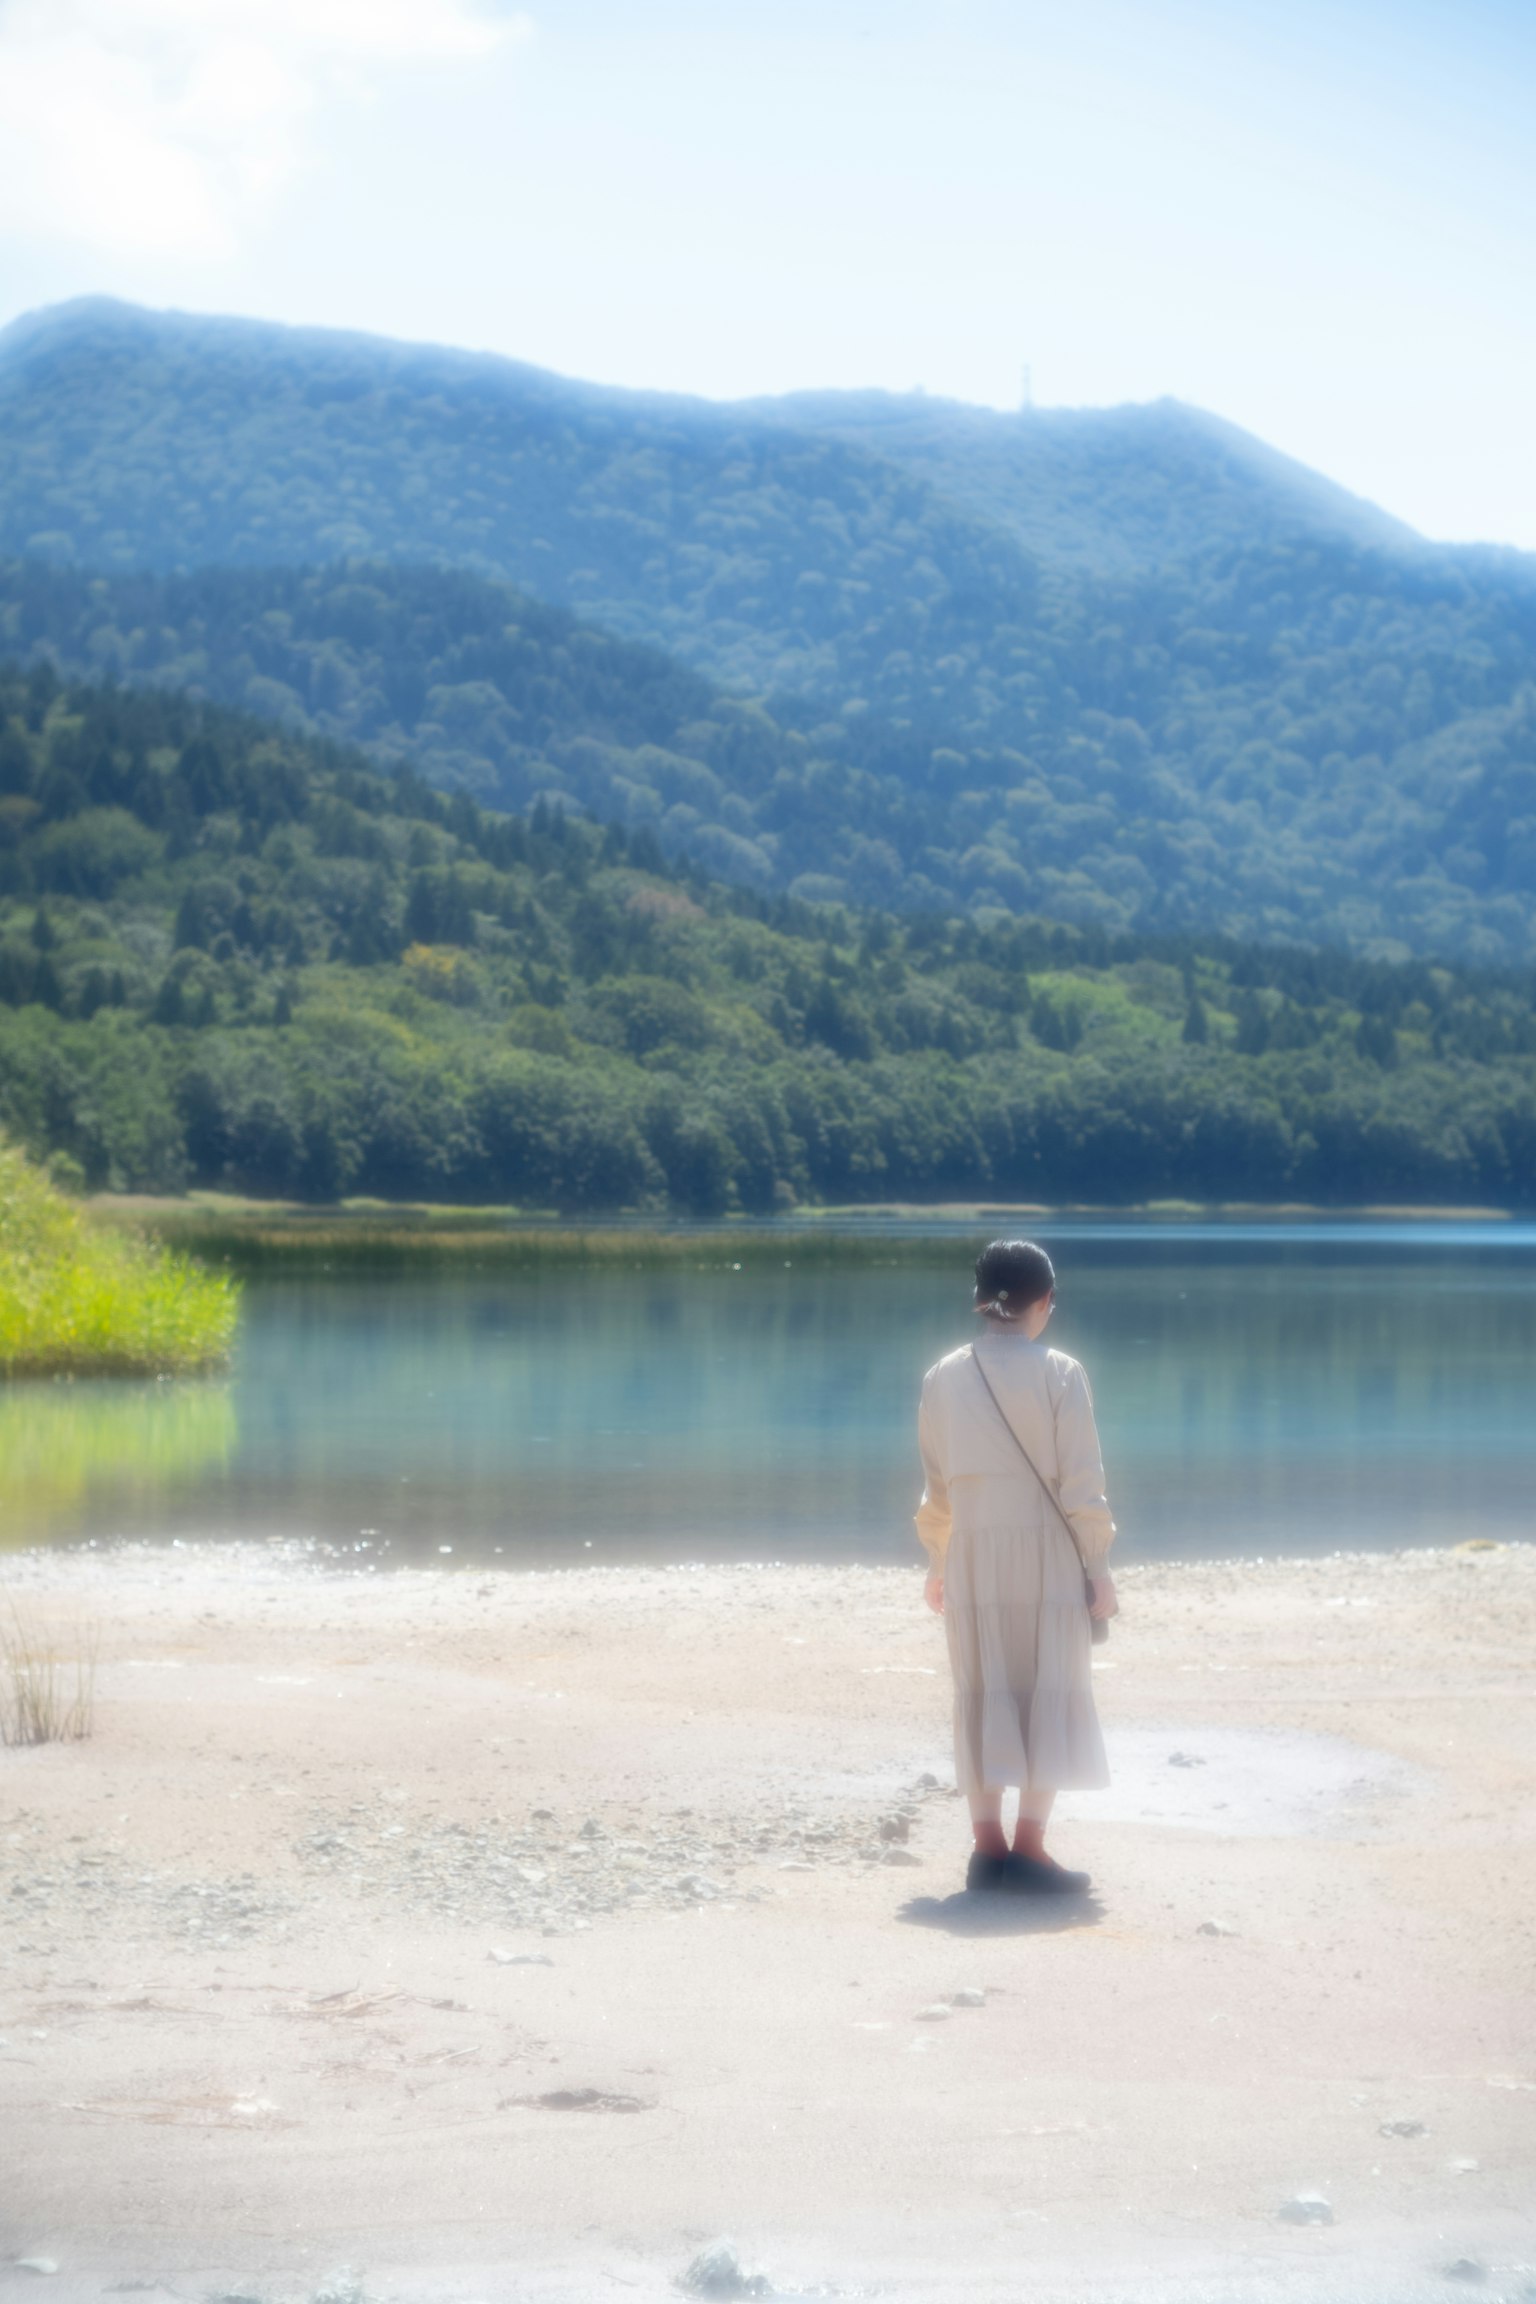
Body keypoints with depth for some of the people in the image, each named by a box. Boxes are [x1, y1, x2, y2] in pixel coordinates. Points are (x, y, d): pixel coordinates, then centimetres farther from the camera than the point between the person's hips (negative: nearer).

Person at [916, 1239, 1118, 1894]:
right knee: (1050, 1690, 2)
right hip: (1045, 1548, -3)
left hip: (972, 1551, 4)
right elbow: (1081, 1481, -8)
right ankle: (1029, 1846, -2)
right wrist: (1097, 1566, -1)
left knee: (982, 1693, 9)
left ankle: (988, 1845, 9)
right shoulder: (1059, 1374, -7)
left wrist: (939, 1562, 20)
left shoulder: (944, 1378, 4)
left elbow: (936, 1482, 10)